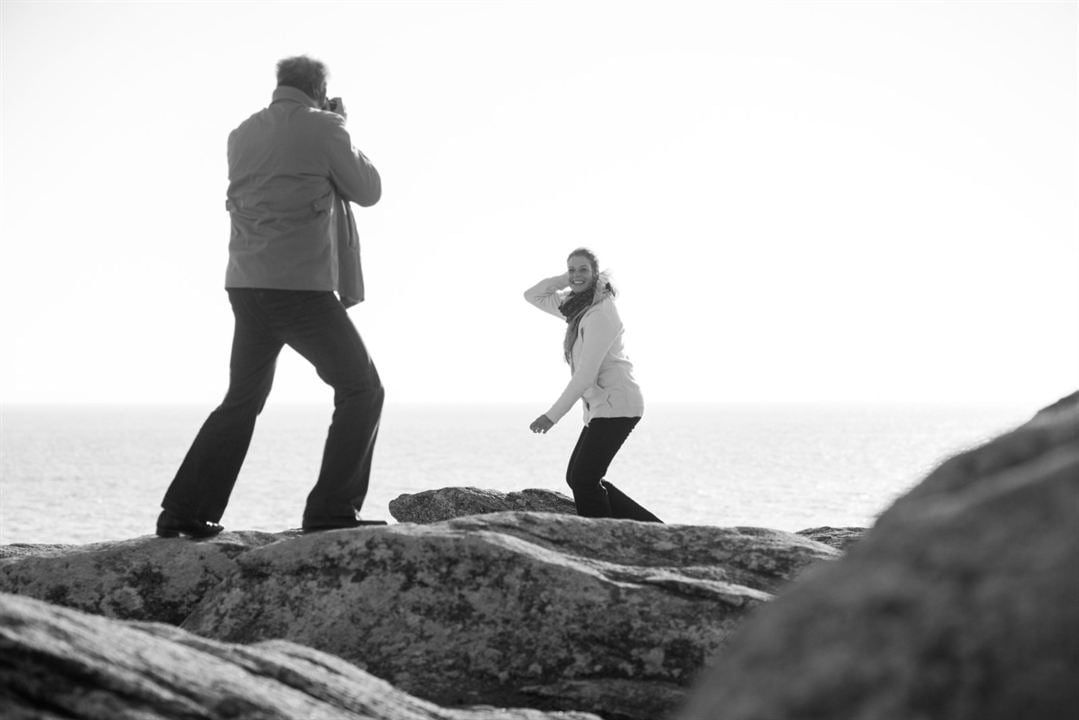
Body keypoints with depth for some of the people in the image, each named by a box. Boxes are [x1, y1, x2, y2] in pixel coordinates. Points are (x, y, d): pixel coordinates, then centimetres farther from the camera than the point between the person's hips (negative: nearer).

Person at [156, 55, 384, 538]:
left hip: (246, 286, 7)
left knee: (242, 401, 19)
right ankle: (331, 511, -7)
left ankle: (184, 512, 15)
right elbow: (368, 191, 2)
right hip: (302, 286, -7)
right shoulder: (323, 129, -6)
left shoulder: (242, 134, 12)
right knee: (362, 390, 2)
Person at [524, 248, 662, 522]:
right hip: (601, 406, 10)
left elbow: (586, 375, -21)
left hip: (616, 404, -10)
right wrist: (565, 281, 3)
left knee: (584, 479, -14)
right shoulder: (576, 306, 12)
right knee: (577, 478, 10)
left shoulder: (600, 314, -17)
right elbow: (533, 295, 19)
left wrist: (552, 415, -21)